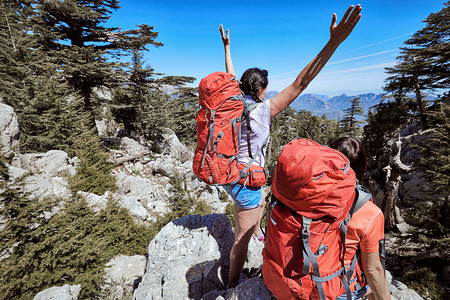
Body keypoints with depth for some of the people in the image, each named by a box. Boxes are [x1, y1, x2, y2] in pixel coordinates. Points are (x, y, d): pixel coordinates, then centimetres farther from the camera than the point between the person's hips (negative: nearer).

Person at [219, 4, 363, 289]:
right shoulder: (263, 111, -21)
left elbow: (230, 75, 14)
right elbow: (299, 84, -25)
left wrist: (227, 46, 27)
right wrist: (334, 42, -23)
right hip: (246, 181, -9)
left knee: (263, 198, 38)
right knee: (241, 239, 10)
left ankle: (258, 232, 62)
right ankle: (232, 286, 31)